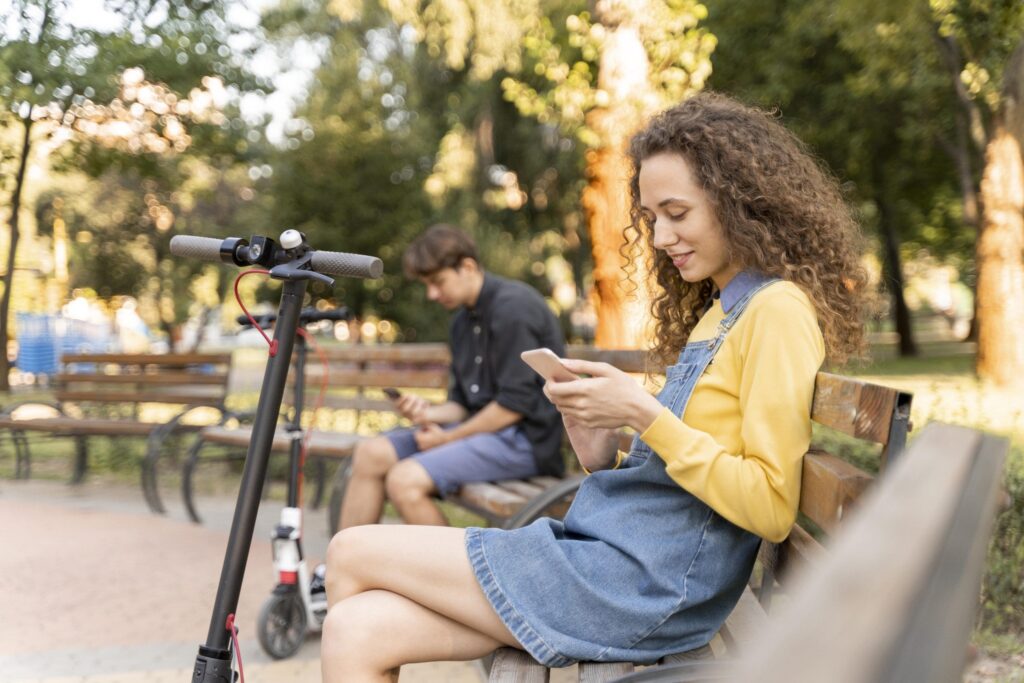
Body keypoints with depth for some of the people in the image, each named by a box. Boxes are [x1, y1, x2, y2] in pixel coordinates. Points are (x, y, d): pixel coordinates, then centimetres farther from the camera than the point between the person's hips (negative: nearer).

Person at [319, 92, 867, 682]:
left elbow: (771, 508, -16)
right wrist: (605, 459, 1)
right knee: (356, 631, -8)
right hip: (608, 549, 8)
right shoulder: (714, 310, 20)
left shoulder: (778, 310, -9)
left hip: (642, 585, -8)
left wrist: (642, 413, -16)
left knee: (351, 553, -7)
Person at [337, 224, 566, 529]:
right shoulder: (462, 321, 16)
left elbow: (515, 404, -18)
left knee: (405, 479, -25)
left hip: (526, 437, -9)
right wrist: (427, 412, -4)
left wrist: (447, 438, -11)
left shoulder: (513, 307, -13)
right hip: (483, 426, 10)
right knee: (370, 453, 0)